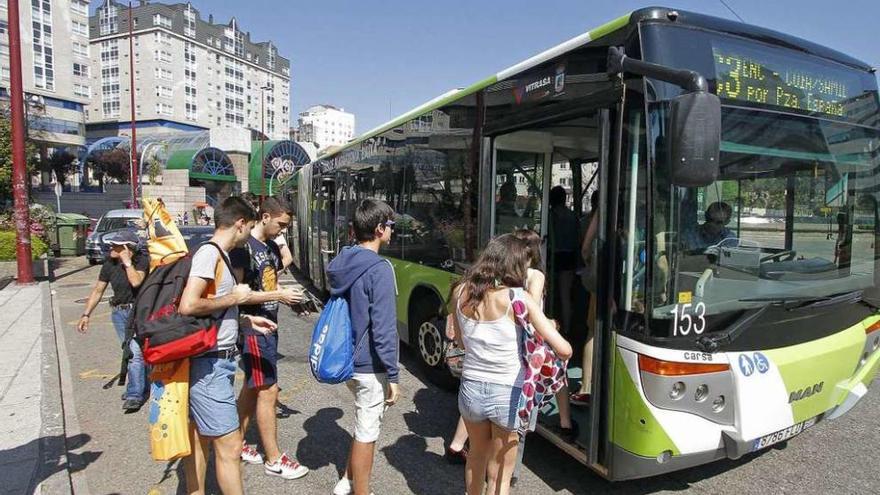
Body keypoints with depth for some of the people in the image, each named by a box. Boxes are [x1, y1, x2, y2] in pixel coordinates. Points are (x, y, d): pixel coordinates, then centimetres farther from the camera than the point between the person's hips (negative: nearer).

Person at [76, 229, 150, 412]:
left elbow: (136, 281, -28)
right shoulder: (110, 264, 2)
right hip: (118, 313, 6)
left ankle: (134, 395, -6)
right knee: (130, 353, 14)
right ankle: (141, 387, 29)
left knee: (136, 353, -10)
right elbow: (98, 290, 7)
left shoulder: (142, 261, -12)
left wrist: (127, 261, -20)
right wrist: (86, 314, 4)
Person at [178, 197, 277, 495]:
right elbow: (188, 306, -27)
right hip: (210, 365, -10)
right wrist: (233, 298, -15)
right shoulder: (209, 253, -16)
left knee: (199, 438, 19)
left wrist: (246, 320, 15)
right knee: (229, 446, -3)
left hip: (215, 363, 10)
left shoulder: (218, 255, 13)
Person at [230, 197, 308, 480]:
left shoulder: (272, 247, 11)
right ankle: (274, 460, 7)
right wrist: (278, 296, -21)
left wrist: (290, 297, 1)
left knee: (252, 387, 17)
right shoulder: (243, 247, -16)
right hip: (253, 328, -9)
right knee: (268, 391, -4)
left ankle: (237, 445, 31)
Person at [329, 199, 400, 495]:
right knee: (366, 433, 7)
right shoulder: (379, 270, -21)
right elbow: (383, 329, -23)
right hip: (370, 366, -8)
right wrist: (392, 375, -16)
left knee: (365, 424, 26)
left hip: (346, 361, 9)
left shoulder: (342, 264, 4)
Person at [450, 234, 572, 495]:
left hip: (471, 390, 4)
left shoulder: (461, 292, -4)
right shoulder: (519, 299, -17)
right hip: (508, 395, -4)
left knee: (477, 455, 31)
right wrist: (550, 327, 2)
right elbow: (564, 350, -17)